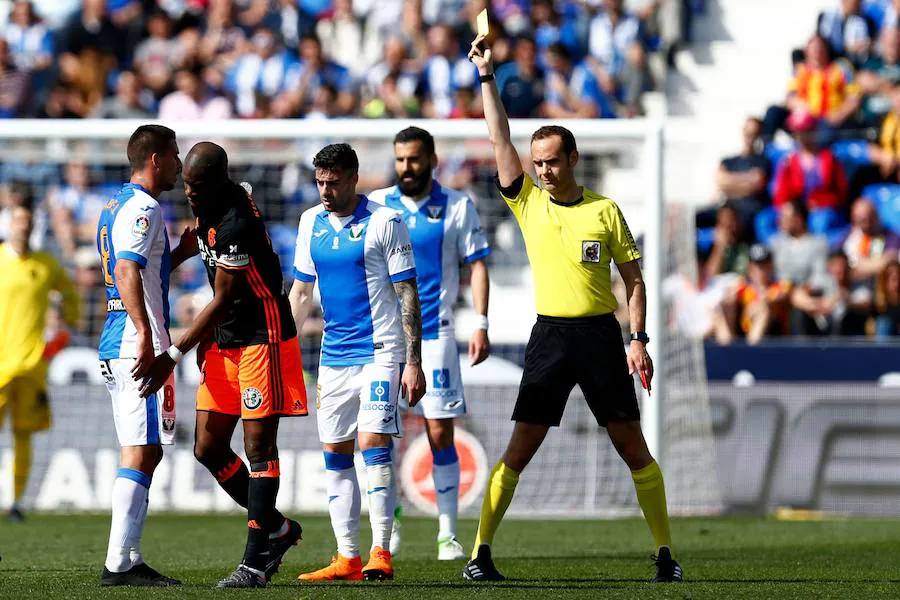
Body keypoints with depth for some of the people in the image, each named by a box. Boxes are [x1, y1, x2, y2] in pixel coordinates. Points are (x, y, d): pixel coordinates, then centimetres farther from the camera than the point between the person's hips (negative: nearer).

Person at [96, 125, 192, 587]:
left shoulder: (116, 205, 20)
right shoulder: (142, 208, -11)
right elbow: (128, 271, -24)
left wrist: (180, 254, 25)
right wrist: (145, 334, -31)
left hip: (116, 345, 10)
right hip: (136, 342, -10)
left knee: (141, 453, 12)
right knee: (142, 453, -11)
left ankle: (128, 561, 11)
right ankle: (119, 563, -14)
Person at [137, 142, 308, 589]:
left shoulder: (236, 223, -23)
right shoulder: (210, 209, 7)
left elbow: (222, 300, -19)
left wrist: (174, 355, -17)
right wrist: (206, 339, 15)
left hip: (263, 338, -10)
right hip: (224, 342, 10)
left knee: (258, 446, -8)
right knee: (208, 448, 6)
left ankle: (255, 561, -7)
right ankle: (277, 528, 20)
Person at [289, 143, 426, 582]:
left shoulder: (384, 222, -7)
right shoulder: (310, 223, 10)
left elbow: (407, 295, -6)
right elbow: (301, 290, 19)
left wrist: (413, 362, -11)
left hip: (379, 351, -6)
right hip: (332, 356, 6)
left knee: (373, 443, -16)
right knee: (335, 455, 4)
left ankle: (381, 553, -13)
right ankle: (347, 558, 9)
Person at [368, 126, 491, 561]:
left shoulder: (457, 207, 3)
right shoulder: (376, 205, 6)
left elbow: (476, 265, 4)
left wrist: (481, 324, -5)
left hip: (435, 333, -1)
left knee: (440, 434, -2)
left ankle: (448, 534, 4)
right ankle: (388, 524, 12)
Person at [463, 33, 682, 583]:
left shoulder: (605, 210, 4)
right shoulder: (528, 204, 7)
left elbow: (634, 279, 7)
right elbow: (500, 139, 1)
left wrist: (638, 341, -1)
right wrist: (487, 77, -2)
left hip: (601, 335, -1)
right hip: (550, 335, 1)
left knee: (632, 445, 1)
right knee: (520, 449, -4)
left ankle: (665, 552, 7)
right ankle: (481, 552, -3)